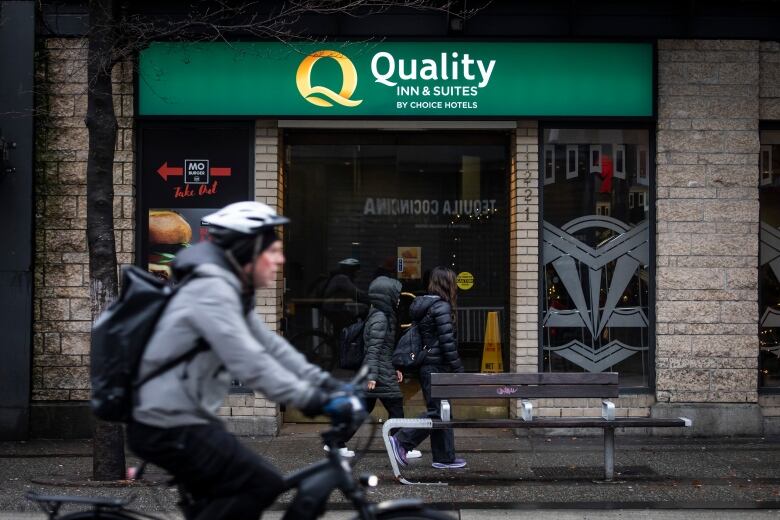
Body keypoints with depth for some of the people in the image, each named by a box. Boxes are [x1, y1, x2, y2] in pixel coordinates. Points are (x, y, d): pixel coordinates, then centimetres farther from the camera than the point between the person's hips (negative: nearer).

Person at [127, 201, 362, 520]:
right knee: (263, 485, -13)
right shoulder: (212, 291, -21)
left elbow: (270, 345, 11)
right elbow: (250, 364, -29)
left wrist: (326, 384, 3)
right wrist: (314, 401, -30)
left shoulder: (230, 290, 11)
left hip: (182, 420, 10)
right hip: (170, 429, -10)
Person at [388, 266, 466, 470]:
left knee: (441, 411, 12)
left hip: (427, 367, 10)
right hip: (437, 367, -10)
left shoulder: (421, 305, 13)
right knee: (437, 412, -5)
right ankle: (401, 441, -5)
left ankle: (445, 457, 15)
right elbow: (447, 342, -18)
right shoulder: (441, 306, -14)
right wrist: (458, 369, -14)